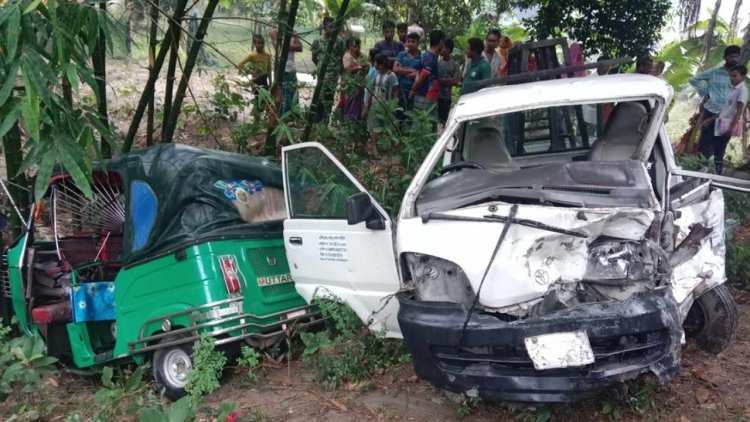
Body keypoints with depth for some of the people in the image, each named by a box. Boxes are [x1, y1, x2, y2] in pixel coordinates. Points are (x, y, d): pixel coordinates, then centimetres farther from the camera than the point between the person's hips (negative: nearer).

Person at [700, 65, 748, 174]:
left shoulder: (742, 90, -8)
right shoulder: (734, 89, 18)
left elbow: (739, 111, -15)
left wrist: (732, 128, -22)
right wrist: (711, 119, 20)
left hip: (728, 125, -9)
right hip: (721, 123, 9)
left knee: (718, 153, -8)